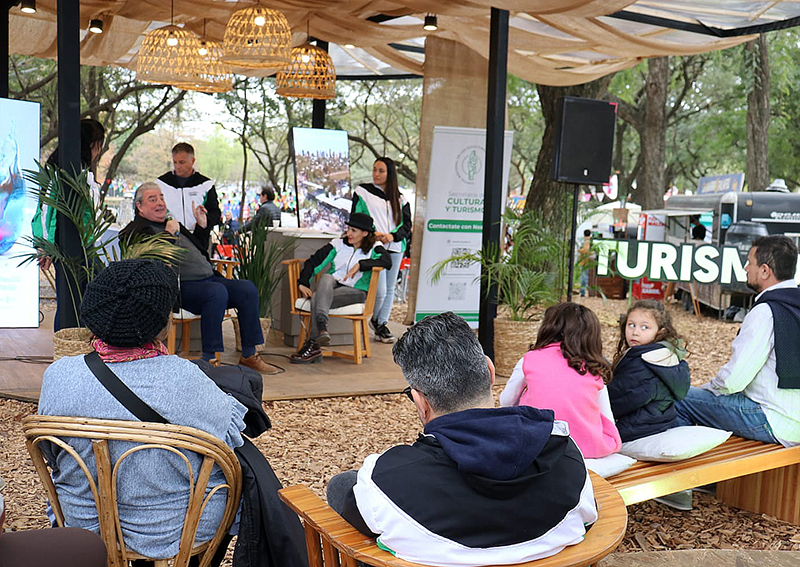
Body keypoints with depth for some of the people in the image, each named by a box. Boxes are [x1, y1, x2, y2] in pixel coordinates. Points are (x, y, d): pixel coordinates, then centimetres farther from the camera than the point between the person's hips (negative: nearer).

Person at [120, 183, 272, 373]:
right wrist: (169, 234, -12)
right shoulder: (138, 232, 3)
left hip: (209, 278, 9)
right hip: (181, 286, -8)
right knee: (217, 291, -35)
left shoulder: (172, 224, 29)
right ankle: (209, 358, -31)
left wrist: (201, 226, 30)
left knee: (247, 289, -10)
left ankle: (249, 355, -8)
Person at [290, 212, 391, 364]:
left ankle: (312, 346, -31)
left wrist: (360, 265, -22)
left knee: (317, 299, -30)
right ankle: (322, 328, -46)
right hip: (332, 286, 3)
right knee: (326, 278, -34)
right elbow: (313, 261, 11)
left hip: (355, 291, -3)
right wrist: (303, 283, -2)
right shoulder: (338, 244, 14)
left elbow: (386, 260, -16)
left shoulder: (374, 249, 6)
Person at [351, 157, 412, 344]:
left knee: (390, 289, 8)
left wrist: (392, 236, -10)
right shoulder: (363, 192, 4)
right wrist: (372, 233, -13)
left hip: (394, 247, 4)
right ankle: (373, 319, 15)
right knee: (380, 290, -11)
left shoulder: (399, 198, 12)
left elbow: (407, 224, 9)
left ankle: (382, 324, 20)